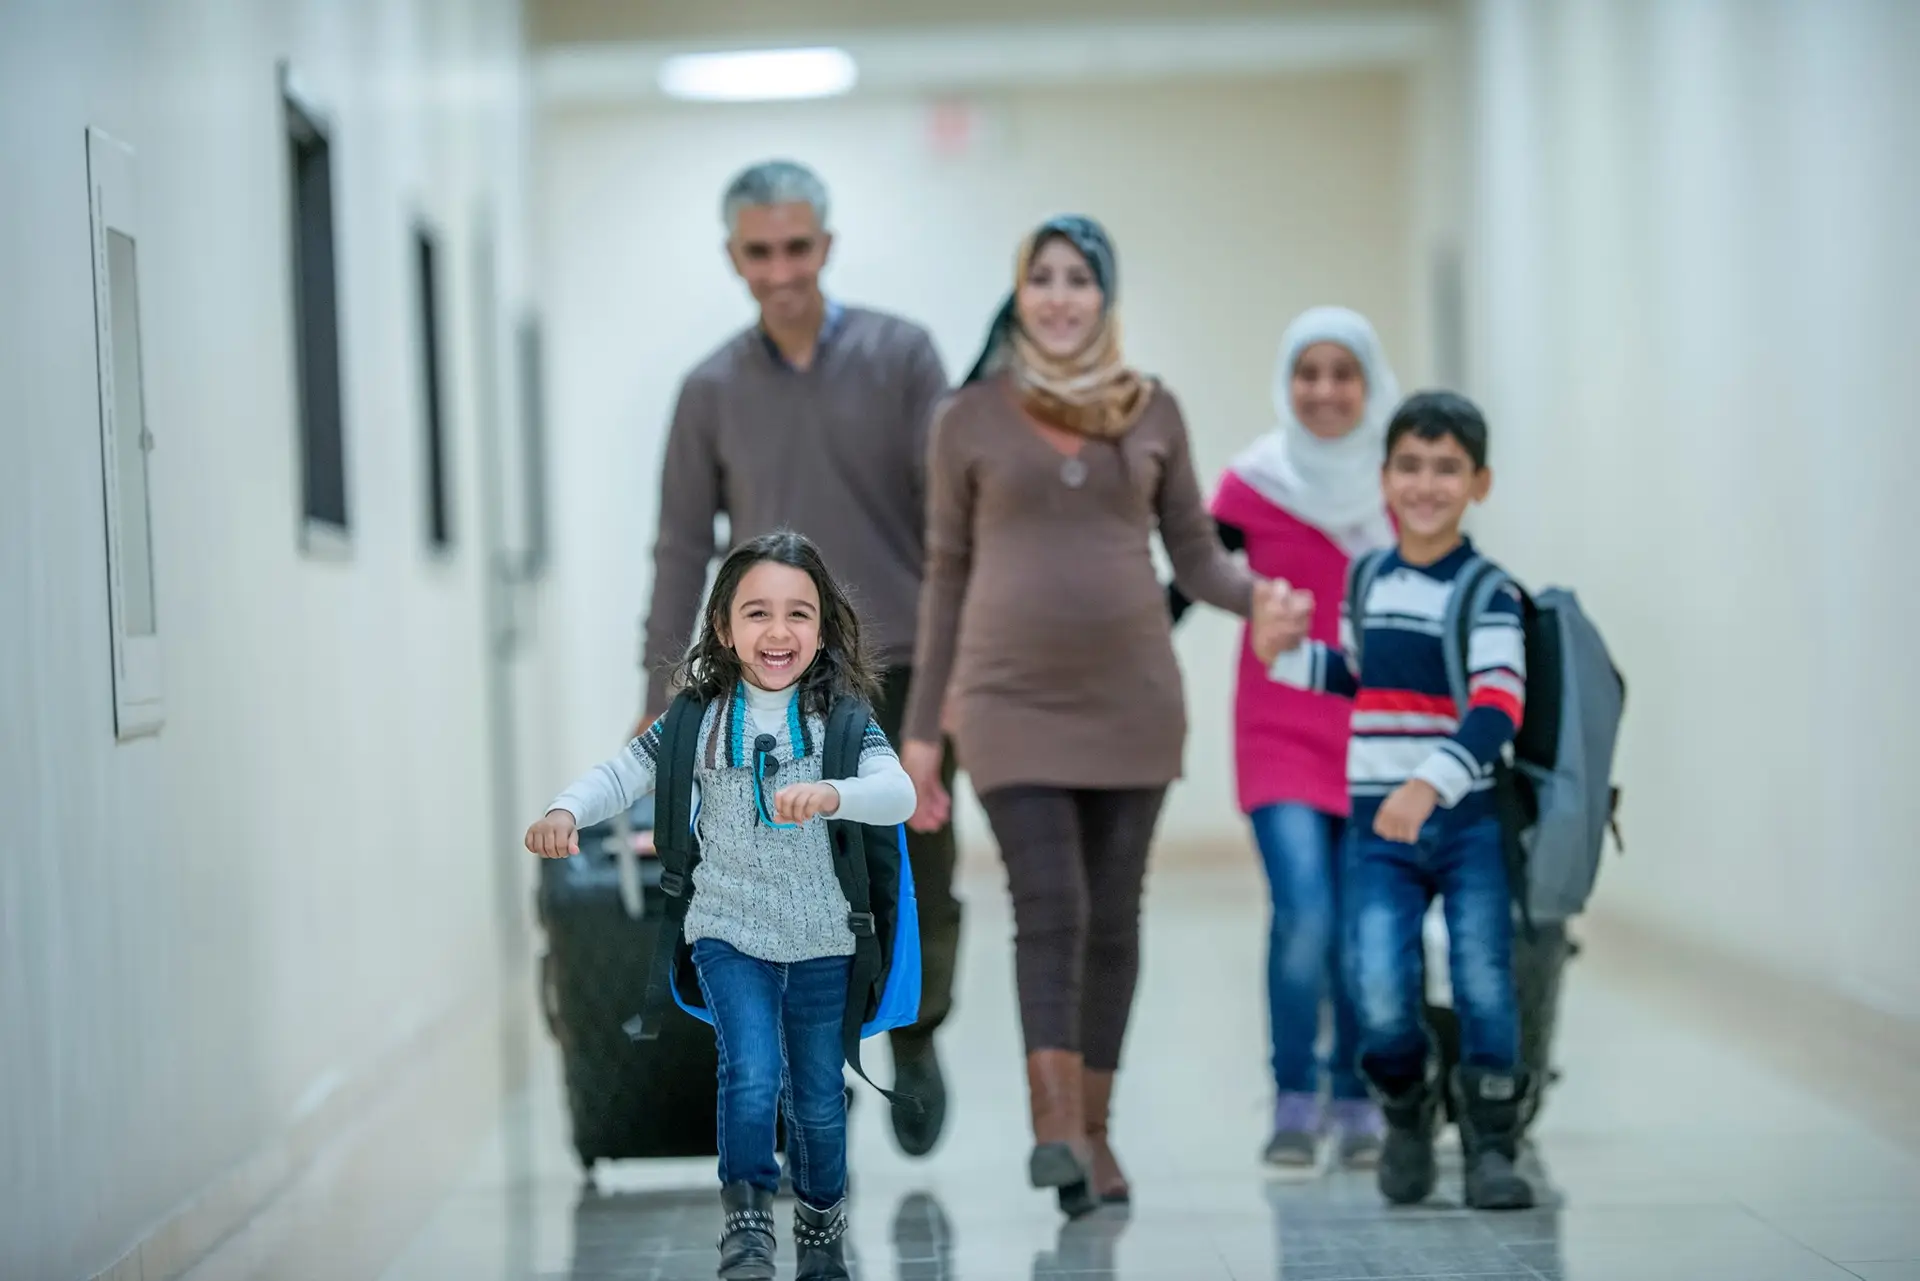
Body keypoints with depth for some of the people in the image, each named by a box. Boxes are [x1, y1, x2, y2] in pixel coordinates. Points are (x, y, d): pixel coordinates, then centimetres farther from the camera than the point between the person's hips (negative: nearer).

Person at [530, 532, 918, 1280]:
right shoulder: (699, 721, -7)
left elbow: (898, 792, -24)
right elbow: (623, 774, -9)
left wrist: (831, 794, -44)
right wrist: (565, 813, -30)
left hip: (822, 942, 1)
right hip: (729, 933, -1)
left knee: (818, 1098, 14)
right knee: (751, 1076, -19)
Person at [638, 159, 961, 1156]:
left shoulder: (899, 356, 3)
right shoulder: (713, 391, 7)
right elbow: (682, 552, 9)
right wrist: (661, 704, 6)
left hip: (898, 673, -1)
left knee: (918, 895, 0)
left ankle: (914, 1040, 28)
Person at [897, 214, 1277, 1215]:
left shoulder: (1153, 411, 6)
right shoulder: (970, 418, 2)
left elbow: (1196, 557, 9)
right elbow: (946, 576, 6)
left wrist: (1264, 596, -12)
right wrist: (921, 728, 5)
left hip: (1131, 698, 2)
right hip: (1012, 700, -2)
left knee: (1112, 917, 6)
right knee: (1049, 908, -13)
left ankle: (1092, 1129, 15)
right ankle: (1054, 1123, -17)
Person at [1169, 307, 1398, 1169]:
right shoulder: (1253, 483, -1)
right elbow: (1186, 586, 2)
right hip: (1281, 732, -2)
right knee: (1304, 912, -16)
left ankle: (1354, 1099, 19)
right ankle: (1294, 1097, 2)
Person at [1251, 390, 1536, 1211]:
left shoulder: (1487, 594, -7)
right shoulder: (1368, 580, 10)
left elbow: (1498, 708, -21)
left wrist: (1429, 784, -36)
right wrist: (1283, 652, 8)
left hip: (1469, 825, -3)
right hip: (1377, 830, 3)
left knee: (1484, 983, -8)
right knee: (1379, 993, -12)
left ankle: (1491, 1143, 14)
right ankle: (1405, 1118, 17)